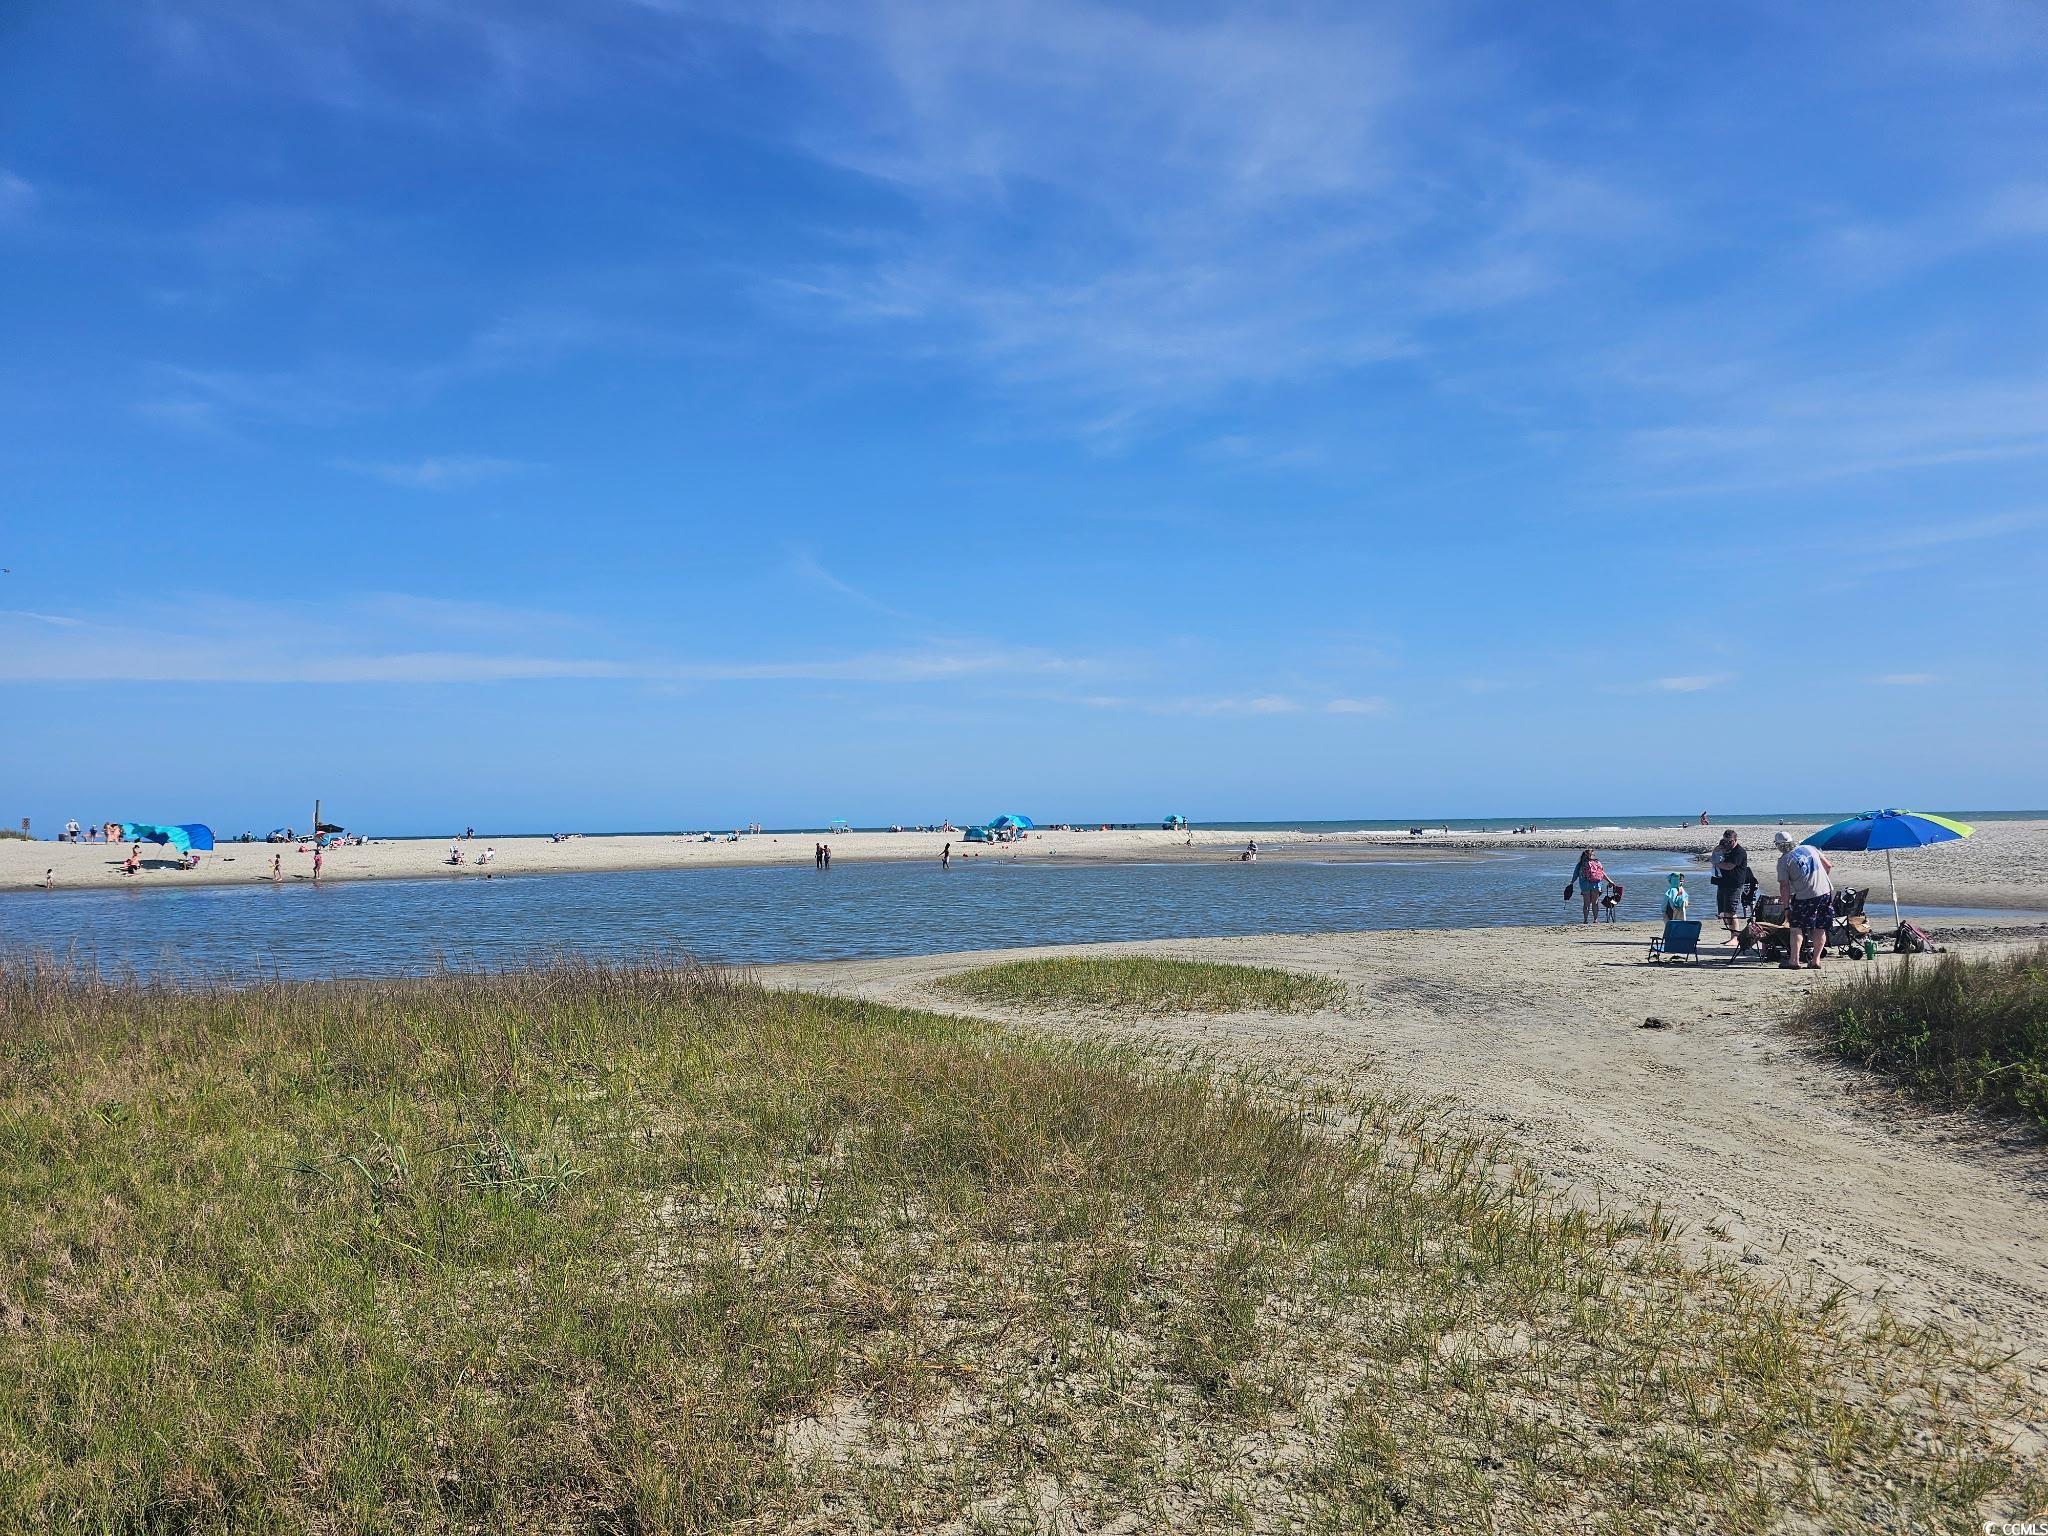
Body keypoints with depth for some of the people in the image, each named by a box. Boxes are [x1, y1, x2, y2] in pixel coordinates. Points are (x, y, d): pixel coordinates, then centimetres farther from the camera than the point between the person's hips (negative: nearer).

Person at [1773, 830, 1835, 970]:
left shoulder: (1783, 860, -1)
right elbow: (1828, 866, 16)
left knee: (1796, 927, 4)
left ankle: (1793, 960, -3)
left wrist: (1785, 902, 7)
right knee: (1820, 928, 11)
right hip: (1827, 892, 5)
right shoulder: (1810, 848, 13)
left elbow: (1784, 886, -3)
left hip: (1805, 896, -5)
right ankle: (1815, 960, 11)